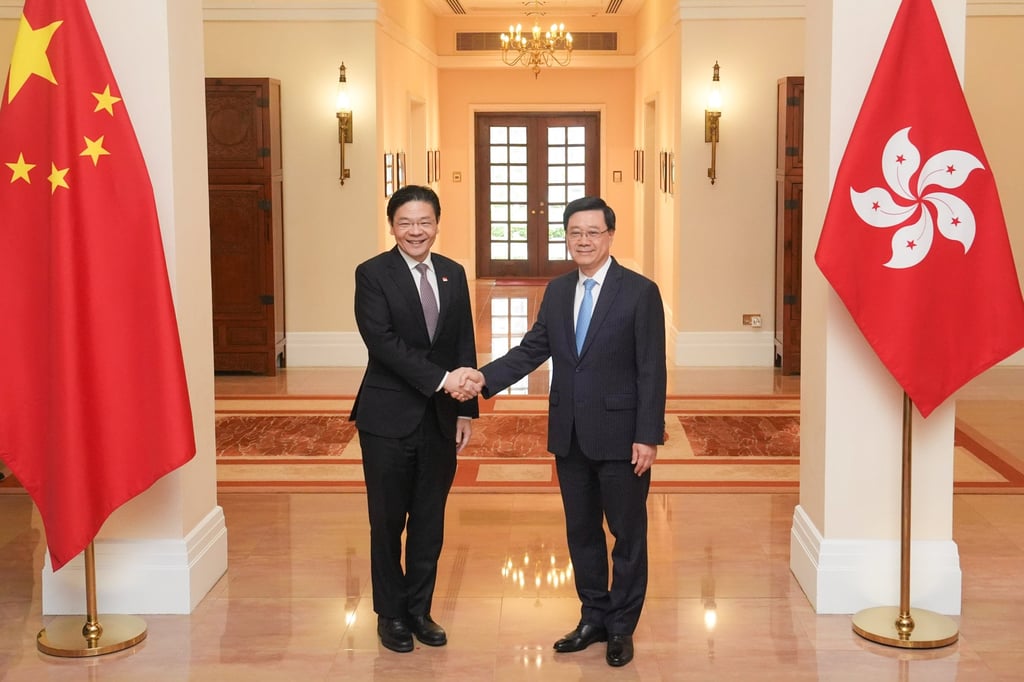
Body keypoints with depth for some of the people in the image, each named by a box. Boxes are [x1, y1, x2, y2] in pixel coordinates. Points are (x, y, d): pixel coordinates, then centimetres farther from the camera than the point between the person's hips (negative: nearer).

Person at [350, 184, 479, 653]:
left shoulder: (454, 274, 7)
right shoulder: (373, 274, -7)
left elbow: (464, 346, 8)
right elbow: (382, 340, -18)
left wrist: (466, 409, 2)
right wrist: (440, 379, -24)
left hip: (441, 419, 4)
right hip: (389, 419, -4)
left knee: (430, 522, 11)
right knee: (388, 521, 7)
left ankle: (419, 610, 25)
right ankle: (391, 614, 22)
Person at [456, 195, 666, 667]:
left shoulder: (640, 292, -9)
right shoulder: (556, 292, 8)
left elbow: (651, 371, -11)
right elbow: (531, 350, 6)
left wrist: (648, 437, -15)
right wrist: (485, 377, -10)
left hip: (619, 435, -5)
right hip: (569, 435, 6)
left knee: (627, 532, 6)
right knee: (581, 530, 14)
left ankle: (621, 627, 19)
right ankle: (593, 618, 28)